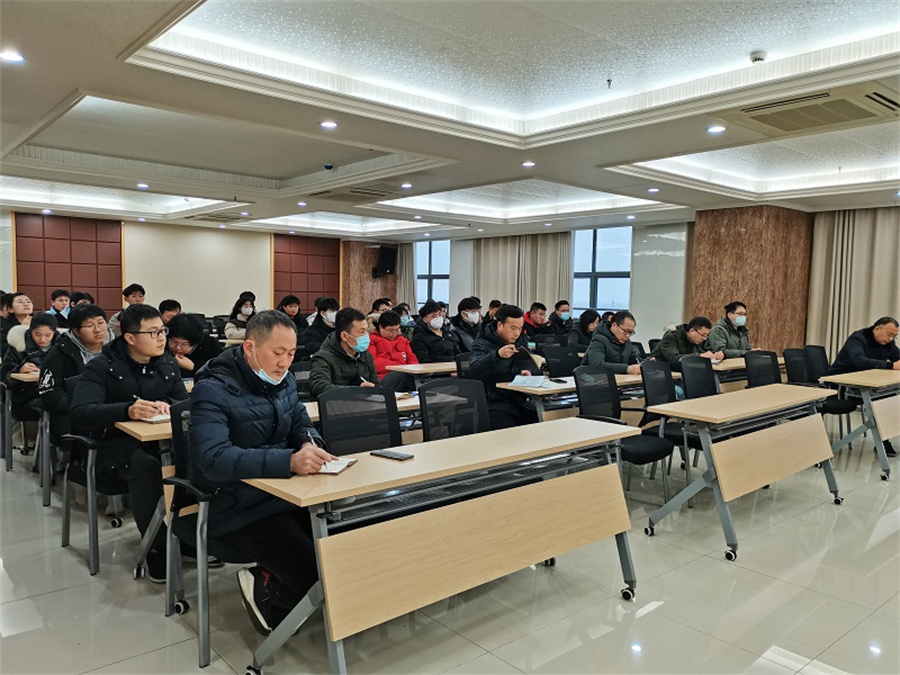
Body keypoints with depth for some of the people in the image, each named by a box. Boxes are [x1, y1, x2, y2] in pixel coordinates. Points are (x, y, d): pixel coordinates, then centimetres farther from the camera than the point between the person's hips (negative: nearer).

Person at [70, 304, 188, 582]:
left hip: (161, 441, 4)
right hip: (117, 446, -4)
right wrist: (127, 410, -37)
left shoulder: (167, 363, 8)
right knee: (146, 467, -38)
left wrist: (168, 406, -19)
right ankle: (157, 549, -19)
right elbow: (80, 414, -20)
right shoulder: (101, 367, -7)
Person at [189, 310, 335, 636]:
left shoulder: (282, 379, 7)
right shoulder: (212, 390, -17)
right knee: (314, 573, -19)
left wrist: (310, 444, -11)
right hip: (240, 510, -7)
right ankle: (263, 590, 11)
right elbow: (214, 458, -30)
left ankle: (270, 581, 13)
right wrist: (289, 462, -41)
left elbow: (301, 423, 16)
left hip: (285, 493, 8)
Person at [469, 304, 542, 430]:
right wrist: (497, 355, -35)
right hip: (494, 404, -5)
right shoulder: (483, 343, -3)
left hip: (519, 401, 5)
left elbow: (534, 368, 15)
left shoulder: (521, 341, 16)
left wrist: (529, 372, -10)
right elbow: (473, 371, -19)